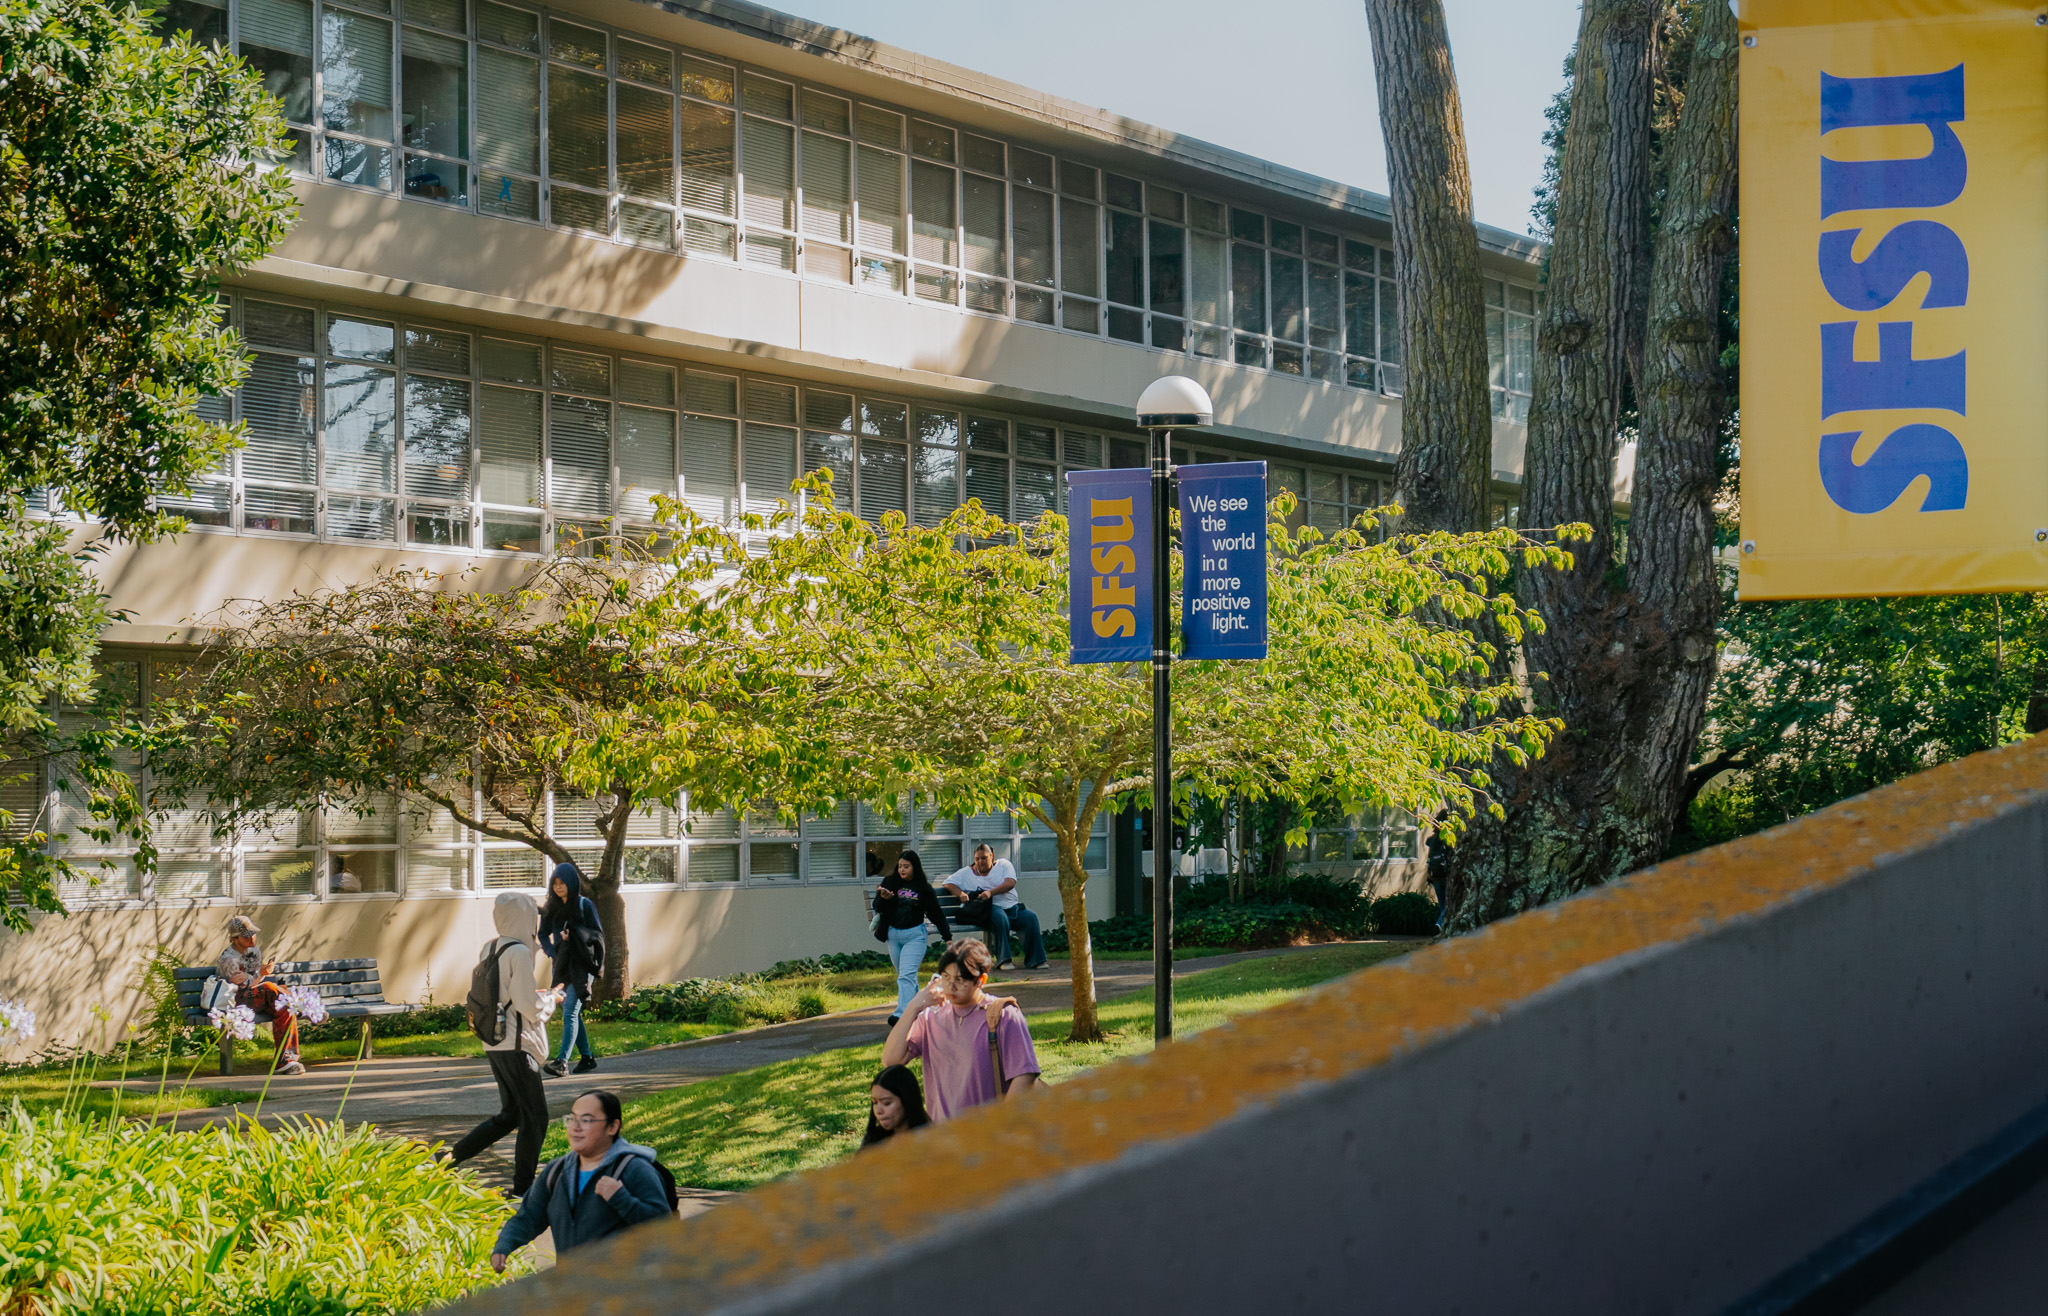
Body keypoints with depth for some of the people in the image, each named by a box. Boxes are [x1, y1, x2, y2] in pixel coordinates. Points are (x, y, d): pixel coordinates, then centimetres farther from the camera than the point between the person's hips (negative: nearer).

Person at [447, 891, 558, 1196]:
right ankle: (522, 1188, 5)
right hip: (516, 1045, -9)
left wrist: (537, 996, 17)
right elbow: (527, 1005, -19)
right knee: (535, 1116, 1)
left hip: (494, 1043, 9)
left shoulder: (489, 949, 10)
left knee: (509, 1115, 18)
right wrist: (549, 998, 1)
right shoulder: (518, 952, -17)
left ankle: (449, 1159, 14)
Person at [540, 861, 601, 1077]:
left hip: (581, 965, -6)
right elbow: (543, 935, 14)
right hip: (561, 966, 6)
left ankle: (562, 1061, -26)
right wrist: (554, 952, -4)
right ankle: (587, 1058, 20)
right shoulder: (551, 907, 10)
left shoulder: (585, 905, -3)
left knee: (570, 1013, -17)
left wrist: (574, 933, -19)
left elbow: (598, 934, -4)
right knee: (572, 1014, 9)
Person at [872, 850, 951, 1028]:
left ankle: (901, 1015, -27)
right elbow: (877, 908, 1)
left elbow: (936, 913, 7)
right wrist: (883, 898, -21)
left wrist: (947, 936, 8)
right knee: (903, 975, 13)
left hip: (914, 935, -4)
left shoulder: (924, 888, -1)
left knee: (907, 975, -16)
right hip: (893, 935, 4)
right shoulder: (891, 884, 4)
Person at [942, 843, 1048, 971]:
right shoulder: (967, 872, 16)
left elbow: (1010, 883, -3)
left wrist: (990, 892, -18)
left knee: (1030, 918, -26)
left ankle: (1035, 959, -22)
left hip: (1011, 906, 2)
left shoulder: (1003, 864, 14)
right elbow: (948, 883, 11)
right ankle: (1004, 960, -35)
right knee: (1000, 918, -38)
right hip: (991, 908, -2)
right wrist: (961, 894, -9)